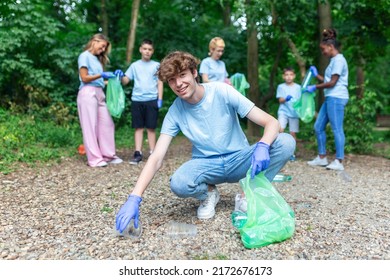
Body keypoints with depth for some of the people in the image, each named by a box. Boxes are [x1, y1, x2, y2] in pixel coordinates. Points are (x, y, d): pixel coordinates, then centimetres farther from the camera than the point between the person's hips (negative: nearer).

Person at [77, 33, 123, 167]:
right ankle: (94, 159, -2)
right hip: (88, 93, -8)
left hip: (99, 93, 8)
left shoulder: (97, 59, 22)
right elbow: (84, 78, -8)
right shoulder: (84, 56, 0)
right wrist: (101, 75, -14)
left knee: (107, 124, 4)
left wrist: (112, 78, 4)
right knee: (91, 126, -5)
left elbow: (99, 80, 14)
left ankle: (108, 155, 12)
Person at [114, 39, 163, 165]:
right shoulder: (134, 65, 10)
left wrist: (160, 99, -3)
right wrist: (121, 76, -13)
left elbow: (160, 83, 6)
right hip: (137, 100, 2)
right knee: (138, 127, 3)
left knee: (151, 127, 2)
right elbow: (125, 81, 8)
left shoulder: (156, 65, 7)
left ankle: (152, 153, 8)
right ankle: (138, 153, 7)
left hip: (152, 100, -1)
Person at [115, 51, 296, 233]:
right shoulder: (175, 111, -10)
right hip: (207, 164, 0)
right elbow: (156, 158, -15)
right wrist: (134, 198, -29)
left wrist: (262, 146, -41)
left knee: (286, 142, -24)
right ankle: (208, 193, 3)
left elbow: (272, 123, -17)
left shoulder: (222, 92, -15)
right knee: (178, 183, -33)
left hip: (239, 159, 0)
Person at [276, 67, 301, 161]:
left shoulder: (298, 87, 7)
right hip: (283, 111, -1)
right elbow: (280, 100, -4)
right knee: (280, 130, -19)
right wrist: (285, 99, -26)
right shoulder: (281, 87, 3)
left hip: (294, 112, 2)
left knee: (293, 133, 3)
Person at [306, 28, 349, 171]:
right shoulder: (334, 60, 20)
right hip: (330, 98, 10)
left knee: (337, 129, -8)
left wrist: (315, 87, -6)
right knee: (318, 126, 10)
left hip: (336, 98, -10)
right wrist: (316, 75, 23)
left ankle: (339, 162, -3)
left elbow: (332, 83, -15)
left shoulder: (339, 60, -10)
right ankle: (322, 158, 17)